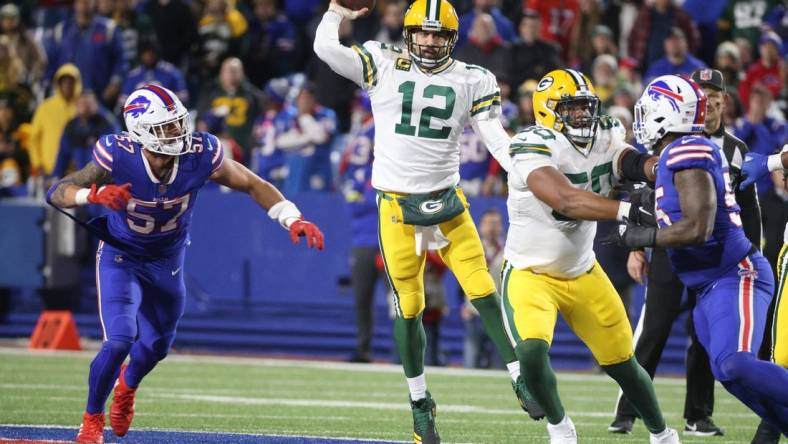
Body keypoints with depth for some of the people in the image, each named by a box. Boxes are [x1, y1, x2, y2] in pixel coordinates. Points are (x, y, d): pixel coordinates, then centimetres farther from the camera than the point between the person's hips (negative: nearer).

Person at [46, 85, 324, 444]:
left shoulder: (200, 155, -26)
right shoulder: (119, 156, -31)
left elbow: (251, 184, -11)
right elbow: (57, 193, -27)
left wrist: (293, 220, -23)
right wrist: (95, 194, -47)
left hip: (168, 262, 4)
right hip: (121, 258, -4)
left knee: (156, 346, 19)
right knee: (119, 341, -20)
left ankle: (127, 384, 56)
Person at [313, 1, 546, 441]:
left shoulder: (472, 81, 3)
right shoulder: (383, 66, 0)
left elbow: (497, 141, -1)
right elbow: (326, 47, -11)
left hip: (447, 201, 1)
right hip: (398, 205, -1)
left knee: (484, 292, -6)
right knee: (409, 307, 4)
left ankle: (521, 380, 3)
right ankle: (420, 404, 17)